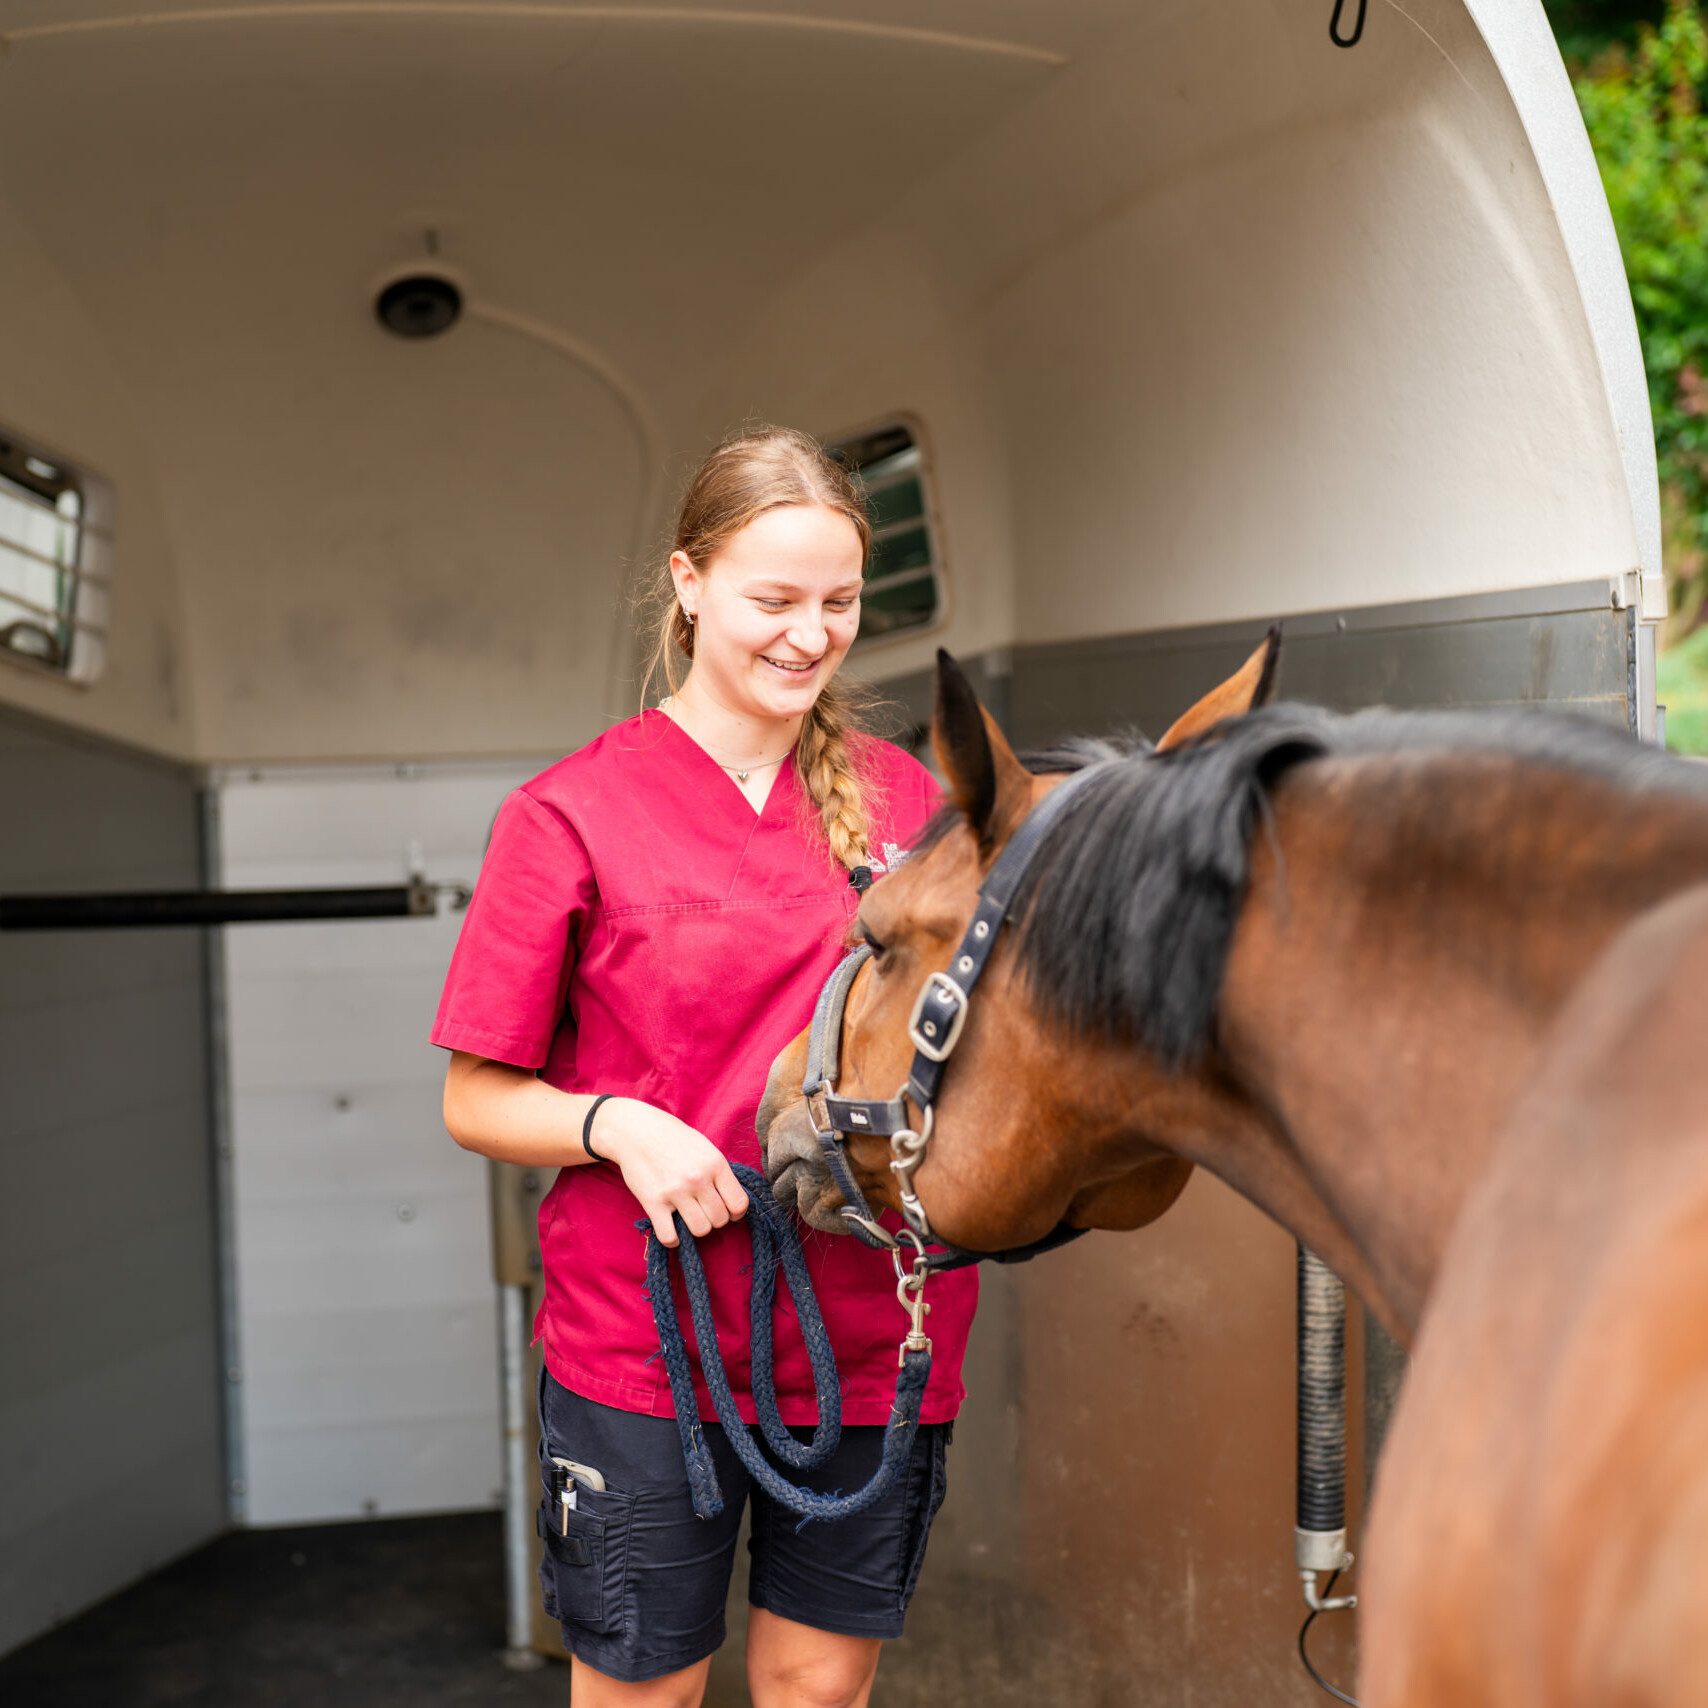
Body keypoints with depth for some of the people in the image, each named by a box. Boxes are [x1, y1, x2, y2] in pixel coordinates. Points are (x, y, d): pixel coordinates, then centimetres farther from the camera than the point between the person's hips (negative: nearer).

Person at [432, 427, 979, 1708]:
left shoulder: (905, 796, 5)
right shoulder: (573, 811, -6)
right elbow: (478, 1102, -3)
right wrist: (615, 1125, -21)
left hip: (872, 1342, 3)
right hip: (646, 1347, -3)